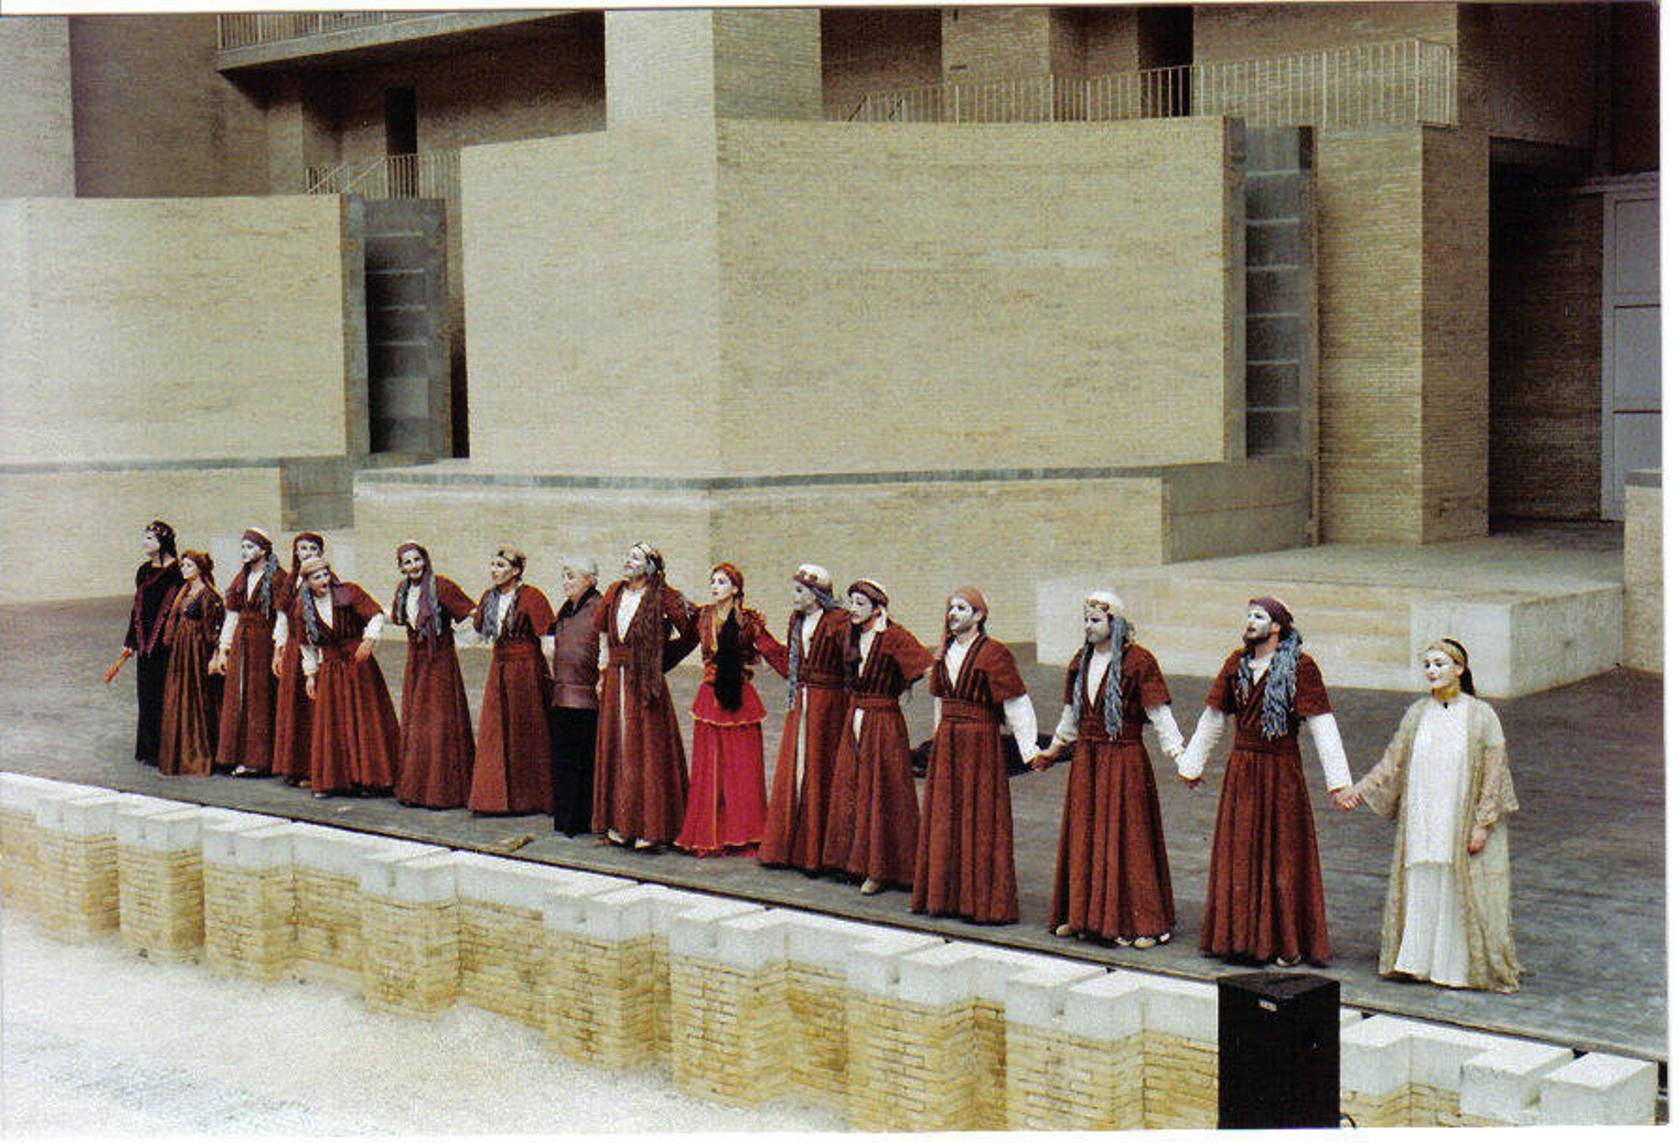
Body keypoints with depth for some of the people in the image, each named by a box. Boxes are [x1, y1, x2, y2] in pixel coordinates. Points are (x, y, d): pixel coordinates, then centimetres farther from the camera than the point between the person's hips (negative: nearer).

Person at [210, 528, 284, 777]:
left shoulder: (277, 578, -7)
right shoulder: (241, 578, 14)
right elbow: (232, 615, 15)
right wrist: (223, 650, 11)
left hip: (265, 643, -7)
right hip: (240, 644, 7)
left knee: (260, 699, -3)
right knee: (237, 698, 7)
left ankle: (257, 759, 2)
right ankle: (239, 756, 14)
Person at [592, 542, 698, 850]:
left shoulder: (662, 598, -7)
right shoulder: (615, 592, 10)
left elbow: (691, 633, -4)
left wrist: (660, 657, 1)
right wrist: (604, 669, 17)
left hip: (645, 683, -6)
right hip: (615, 681, 6)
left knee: (646, 750, -5)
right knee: (615, 749, 8)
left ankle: (649, 827, -2)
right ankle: (619, 823, 15)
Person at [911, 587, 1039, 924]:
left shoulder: (993, 654, -11)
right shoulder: (945, 653, 11)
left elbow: (1016, 705, -12)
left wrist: (1029, 750, -14)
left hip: (981, 743, -7)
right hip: (946, 743, 7)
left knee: (980, 820, -3)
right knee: (944, 817, 10)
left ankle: (985, 902, 3)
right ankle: (944, 896, 20)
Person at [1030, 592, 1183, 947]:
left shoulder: (1138, 661, -10)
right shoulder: (1081, 661, 10)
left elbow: (1160, 715, -13)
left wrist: (1180, 759, -19)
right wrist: (1052, 751, 28)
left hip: (1125, 761, -6)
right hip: (1086, 761, 6)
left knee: (1127, 838, -4)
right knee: (1082, 837, 10)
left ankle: (1143, 924, 4)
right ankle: (1083, 915, 21)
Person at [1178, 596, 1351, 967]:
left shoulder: (1300, 667, -8)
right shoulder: (1237, 663, 8)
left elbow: (1322, 725, -12)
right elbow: (1213, 717, 16)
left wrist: (1338, 781, -18)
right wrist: (1191, 764, 21)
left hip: (1281, 770, -5)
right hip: (1241, 769, 5)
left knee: (1282, 853, 1)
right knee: (1238, 852, 9)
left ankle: (1287, 942, 10)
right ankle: (1239, 935, 20)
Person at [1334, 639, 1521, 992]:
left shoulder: (1481, 716, -6)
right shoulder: (1417, 714, 7)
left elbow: (1493, 775, -6)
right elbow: (1392, 763, 9)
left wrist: (1483, 825, -11)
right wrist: (1360, 790, -1)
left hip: (1463, 825, -4)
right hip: (1421, 826, 4)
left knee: (1462, 894, 0)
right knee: (1420, 890, 7)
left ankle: (1464, 966, 11)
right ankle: (1418, 959, 18)